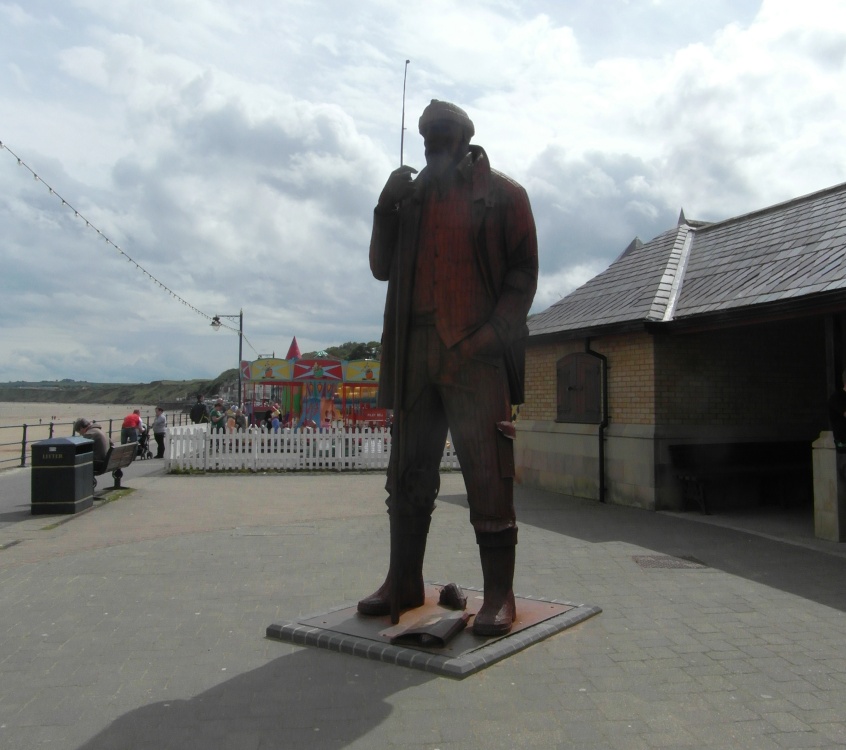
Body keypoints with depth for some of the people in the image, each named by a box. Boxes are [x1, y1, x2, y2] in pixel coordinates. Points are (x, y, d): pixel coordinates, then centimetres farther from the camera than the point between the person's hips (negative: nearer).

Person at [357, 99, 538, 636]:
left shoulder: (502, 194, 7)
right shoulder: (411, 195, 21)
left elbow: (523, 273, 0)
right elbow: (383, 268, 18)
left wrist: (491, 335, -13)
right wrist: (386, 209, 3)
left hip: (476, 352, -5)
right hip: (415, 350, 5)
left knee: (488, 475, -6)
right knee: (408, 471, 8)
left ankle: (499, 595, 3)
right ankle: (405, 581, 19)